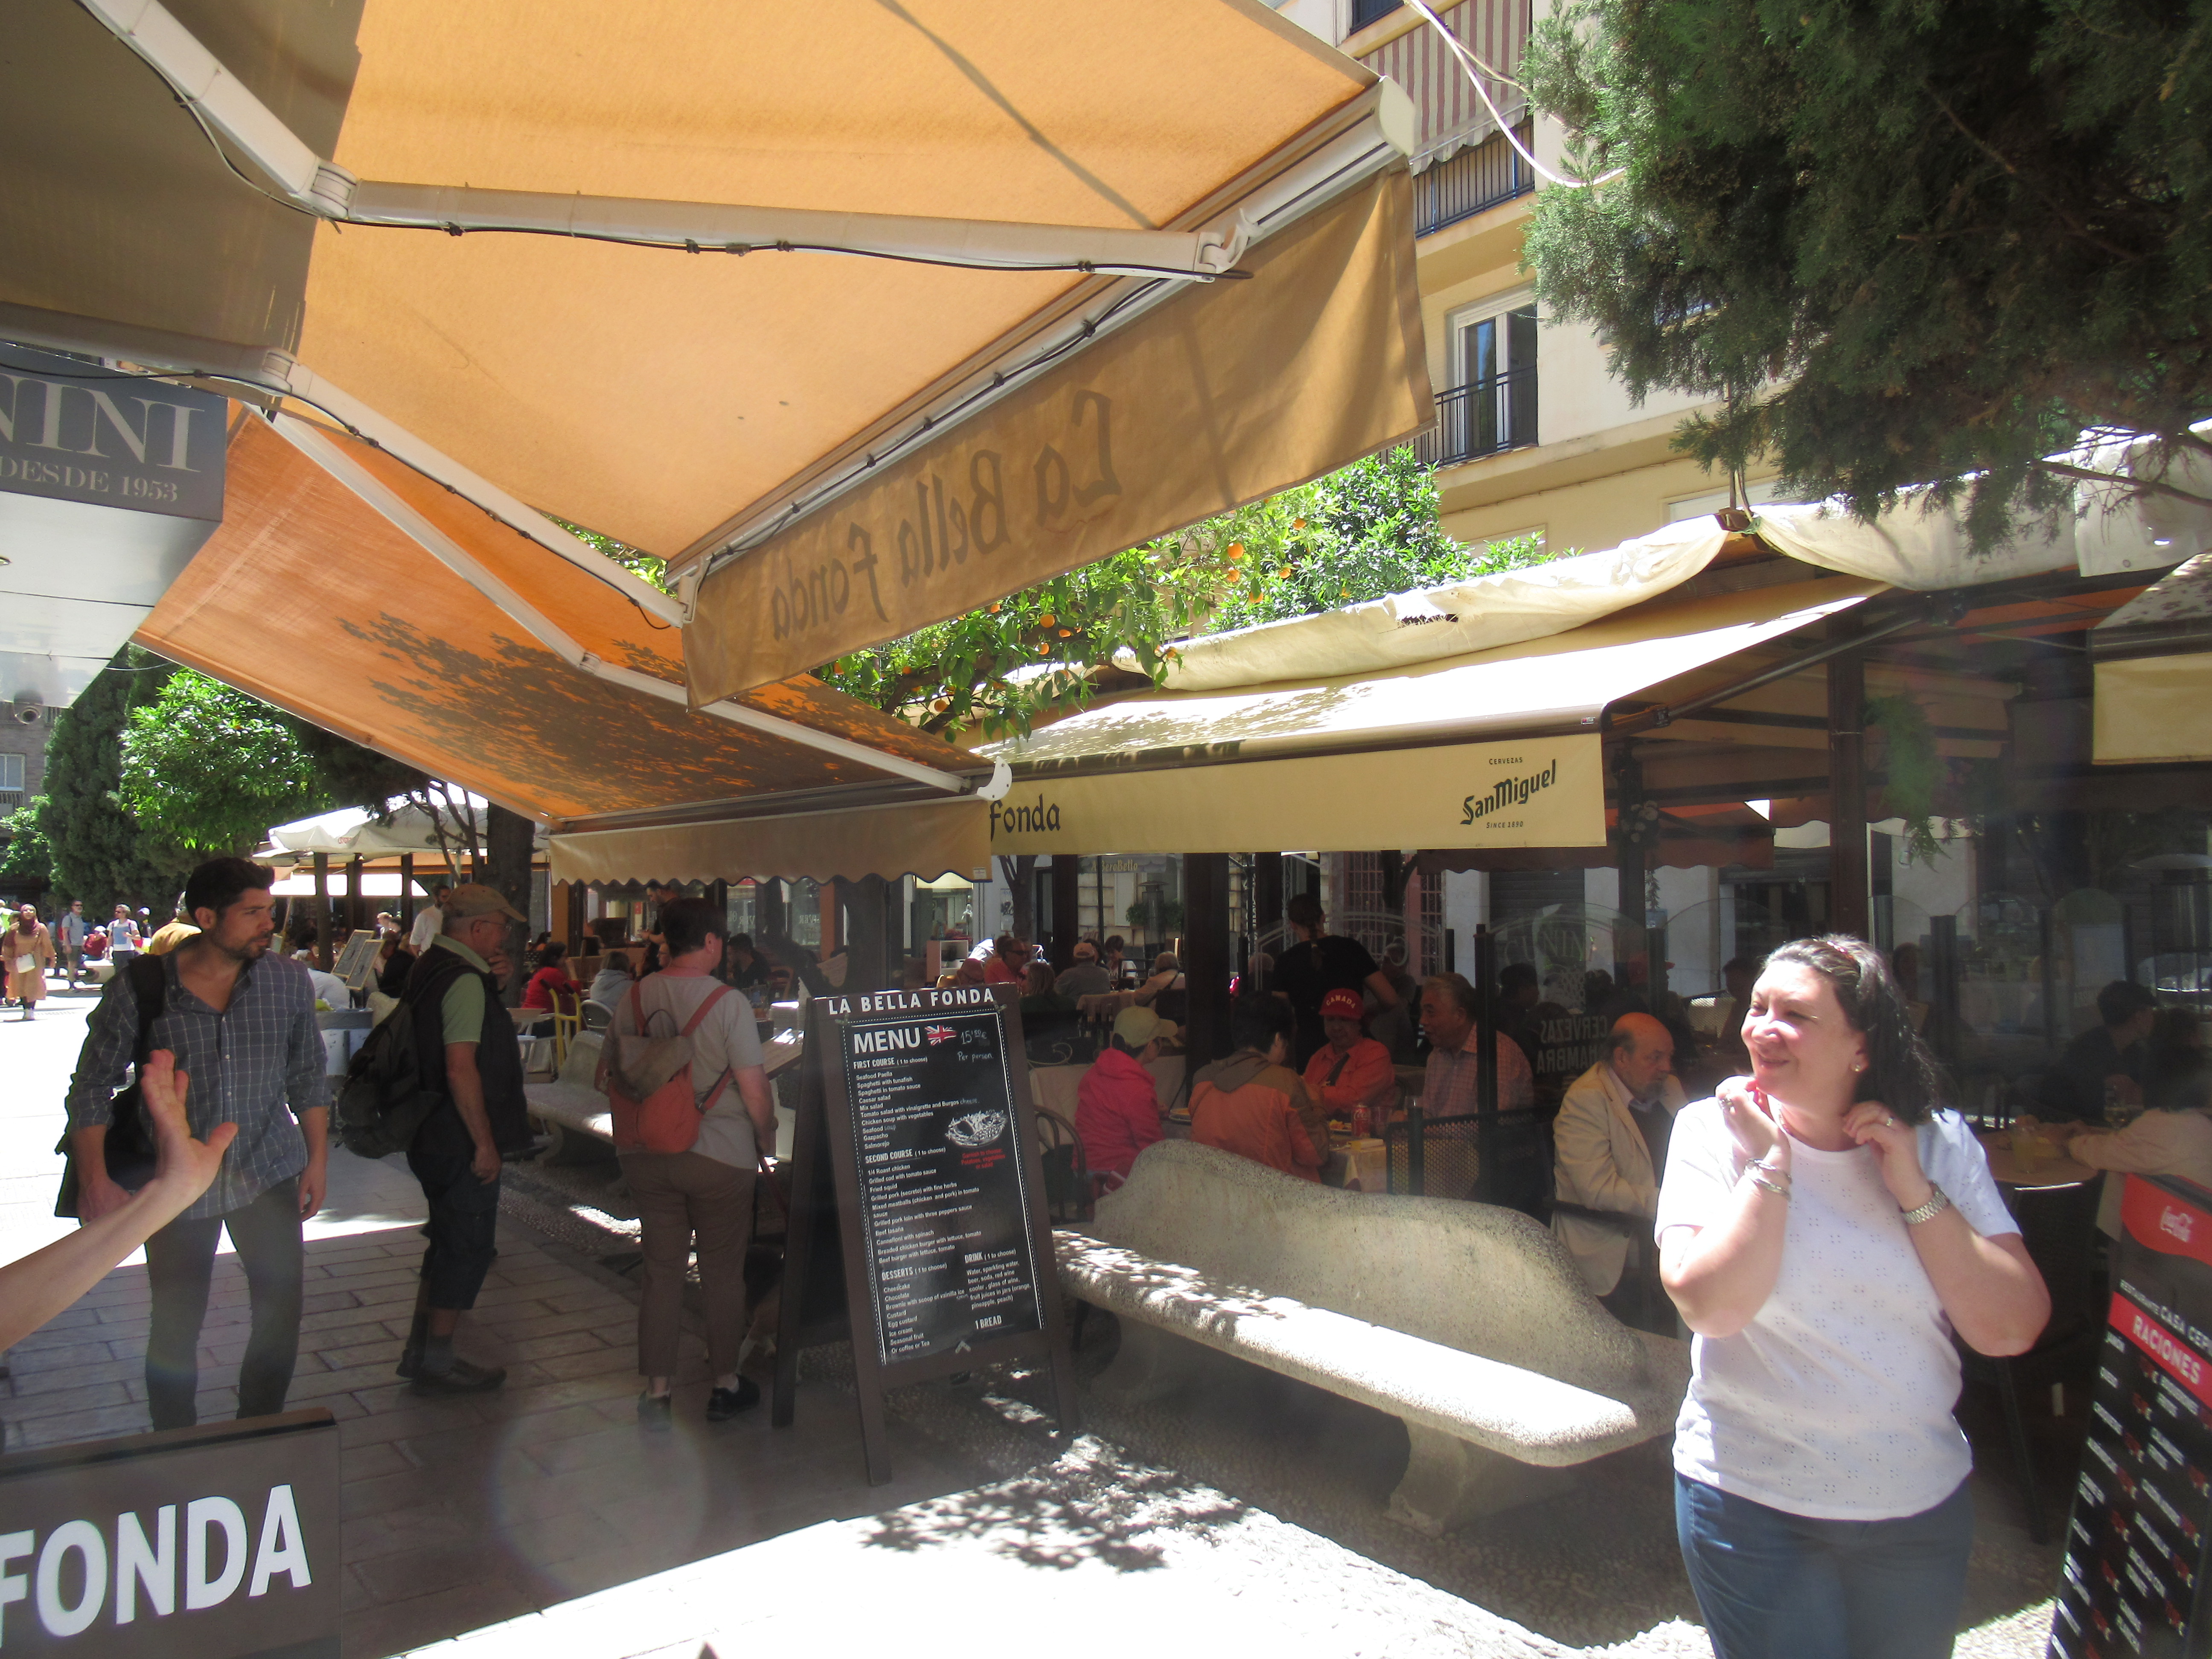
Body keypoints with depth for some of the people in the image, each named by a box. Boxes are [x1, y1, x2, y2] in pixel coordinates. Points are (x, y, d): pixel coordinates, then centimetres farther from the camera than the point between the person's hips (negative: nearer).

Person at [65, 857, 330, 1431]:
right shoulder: (139, 988, -11)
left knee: (282, 1307, 2)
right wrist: (95, 1181, -10)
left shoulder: (289, 980, -4)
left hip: (269, 1173, 2)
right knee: (175, 1325, 9)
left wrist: (318, 1158, 4)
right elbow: (92, 1087, -3)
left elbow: (308, 1076, 6)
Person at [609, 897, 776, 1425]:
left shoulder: (633, 998, -1)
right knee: (723, 1273, 10)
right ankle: (724, 1386, 22)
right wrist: (766, 1139, 3)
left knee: (661, 1271, 12)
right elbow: (754, 1090, -14)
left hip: (646, 1156, 4)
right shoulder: (728, 1003, -15)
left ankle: (657, 1391, 17)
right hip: (720, 1157, -4)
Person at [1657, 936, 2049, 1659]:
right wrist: (1769, 1161, -22)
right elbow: (1710, 1305, -21)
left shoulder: (1939, 1143, -4)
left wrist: (1915, 1189, -17)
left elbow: (2013, 1330, -9)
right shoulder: (1714, 1132, -10)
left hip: (1922, 1501, 3)